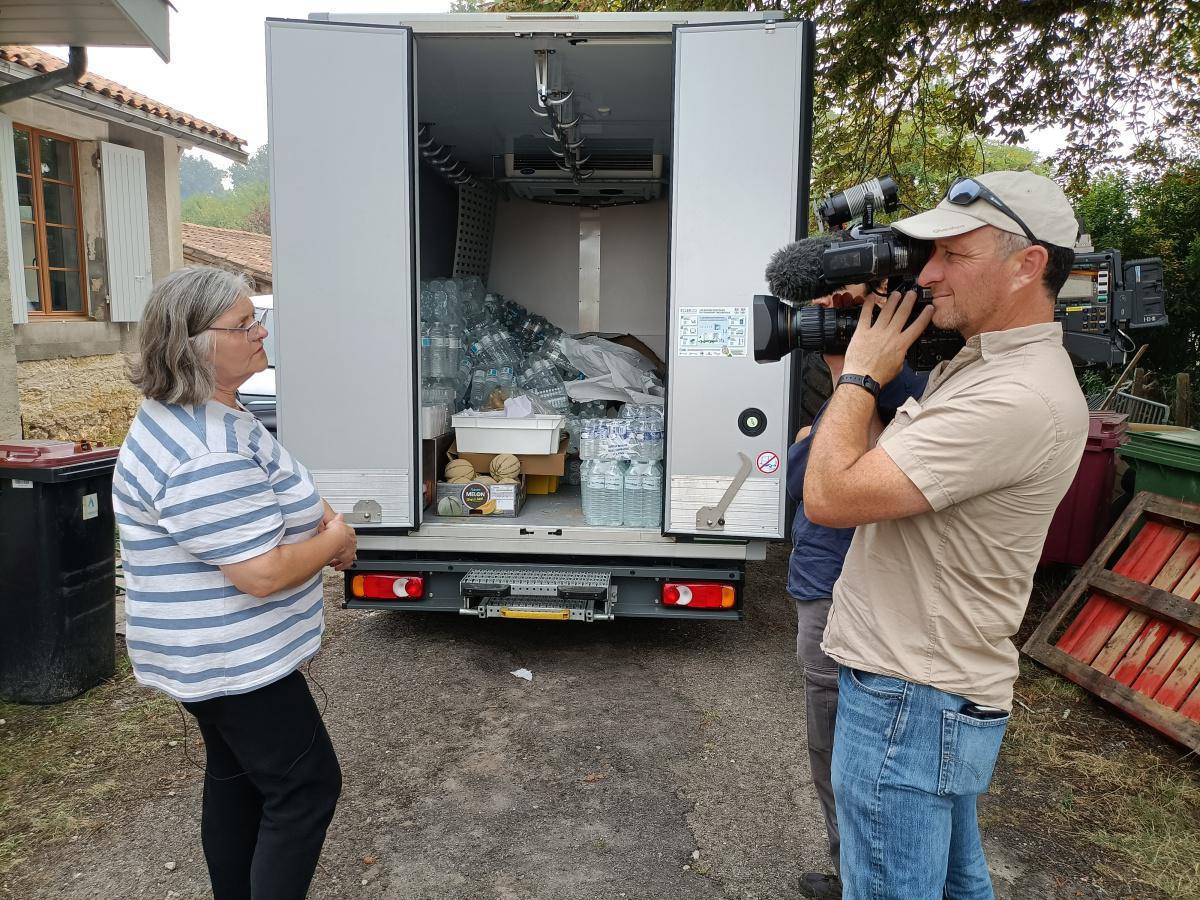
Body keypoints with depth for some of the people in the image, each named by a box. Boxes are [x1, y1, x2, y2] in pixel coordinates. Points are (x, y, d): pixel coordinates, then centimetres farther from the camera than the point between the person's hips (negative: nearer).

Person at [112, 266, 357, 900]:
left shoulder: (184, 413, 6)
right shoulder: (205, 455, -30)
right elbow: (264, 574, -29)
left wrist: (310, 518, 3)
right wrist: (336, 540, -11)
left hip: (216, 653, 10)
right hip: (232, 659, -10)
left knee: (236, 777, 22)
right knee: (306, 788, 1)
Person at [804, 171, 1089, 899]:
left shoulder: (1019, 398, -25)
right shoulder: (979, 363, 8)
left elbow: (831, 496, -27)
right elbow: (867, 463, 12)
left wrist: (860, 373, -14)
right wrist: (859, 368, 0)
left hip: (911, 702, -10)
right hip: (941, 687, 10)